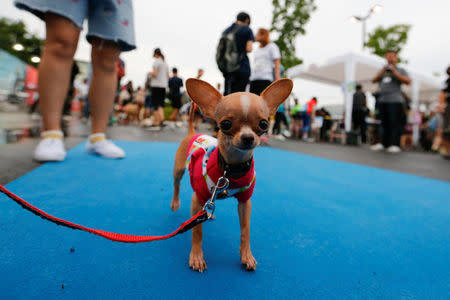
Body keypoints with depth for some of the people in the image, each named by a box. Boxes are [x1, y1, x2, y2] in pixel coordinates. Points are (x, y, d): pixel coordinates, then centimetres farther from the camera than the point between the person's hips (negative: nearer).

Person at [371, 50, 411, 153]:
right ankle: (384, 143, 10)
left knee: (395, 123, -10)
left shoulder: (400, 70, 9)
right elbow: (373, 80, 12)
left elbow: (408, 81, -4)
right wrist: (382, 72, -2)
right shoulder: (382, 70, 22)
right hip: (382, 100, 4)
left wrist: (395, 73, -8)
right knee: (385, 123, 6)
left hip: (395, 100, -4)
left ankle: (395, 144, -10)